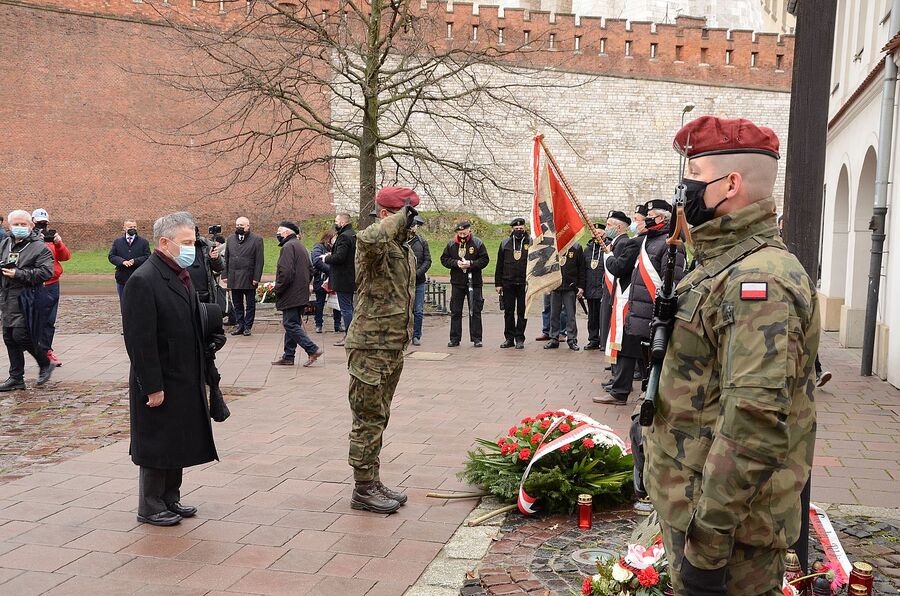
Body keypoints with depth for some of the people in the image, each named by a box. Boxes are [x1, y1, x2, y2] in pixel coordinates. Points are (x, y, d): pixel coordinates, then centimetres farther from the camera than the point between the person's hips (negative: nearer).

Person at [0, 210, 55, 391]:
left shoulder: (39, 247, -7)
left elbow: (46, 272, -16)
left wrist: (19, 274, -21)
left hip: (26, 299, -7)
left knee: (22, 336, -11)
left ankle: (46, 364, 12)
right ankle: (16, 378, 18)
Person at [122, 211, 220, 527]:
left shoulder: (180, 275, 9)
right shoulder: (143, 281, -20)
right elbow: (140, 341, -21)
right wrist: (152, 387, -21)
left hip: (185, 380, 9)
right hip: (160, 384, -9)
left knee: (177, 443, 18)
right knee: (156, 447, 4)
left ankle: (170, 499, 32)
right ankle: (150, 508, 19)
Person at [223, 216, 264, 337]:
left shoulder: (256, 239, -2)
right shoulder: (230, 239, 13)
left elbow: (259, 261, -5)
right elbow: (226, 258, 13)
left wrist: (256, 277, -11)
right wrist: (225, 275, 4)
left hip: (249, 278, -4)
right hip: (234, 278, 4)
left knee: (250, 304, 4)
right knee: (237, 304, 9)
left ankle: (248, 326, 11)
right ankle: (239, 325, 15)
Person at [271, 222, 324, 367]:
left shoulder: (288, 247, -14)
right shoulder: (300, 246, 19)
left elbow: (286, 272, -24)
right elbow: (310, 269, 24)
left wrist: (278, 288, -13)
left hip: (291, 295, -10)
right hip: (301, 294, 10)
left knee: (290, 325, -8)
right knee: (293, 325, 13)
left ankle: (313, 350, -11)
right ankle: (288, 357, 18)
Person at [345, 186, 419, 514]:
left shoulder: (405, 249, 16)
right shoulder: (377, 244, -14)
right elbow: (367, 239, -43)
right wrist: (401, 217, -27)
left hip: (393, 347, 9)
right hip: (371, 346, -9)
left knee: (378, 418, 16)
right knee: (369, 419, -2)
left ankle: (373, 483, 27)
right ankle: (363, 489, 8)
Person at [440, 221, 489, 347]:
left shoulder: (478, 243, -2)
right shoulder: (451, 244, 5)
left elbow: (485, 259, -4)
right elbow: (444, 259, 6)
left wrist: (471, 263, -18)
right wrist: (456, 263, -11)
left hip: (474, 282, -2)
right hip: (457, 282, 2)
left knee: (475, 312, 1)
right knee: (455, 312, 6)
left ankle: (476, 338, 8)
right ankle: (455, 338, 14)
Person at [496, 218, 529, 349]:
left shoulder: (530, 243, 2)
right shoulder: (505, 243, 7)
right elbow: (499, 265, 9)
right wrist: (498, 283, 5)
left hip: (524, 284, -2)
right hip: (508, 283, 2)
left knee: (522, 312, 3)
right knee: (508, 312, 6)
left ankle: (519, 339, 11)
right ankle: (509, 338, 15)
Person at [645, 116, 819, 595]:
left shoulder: (760, 280, -22)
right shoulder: (721, 264, 12)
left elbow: (755, 422, -30)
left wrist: (707, 541, -27)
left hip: (729, 520, -9)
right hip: (690, 501, 9)